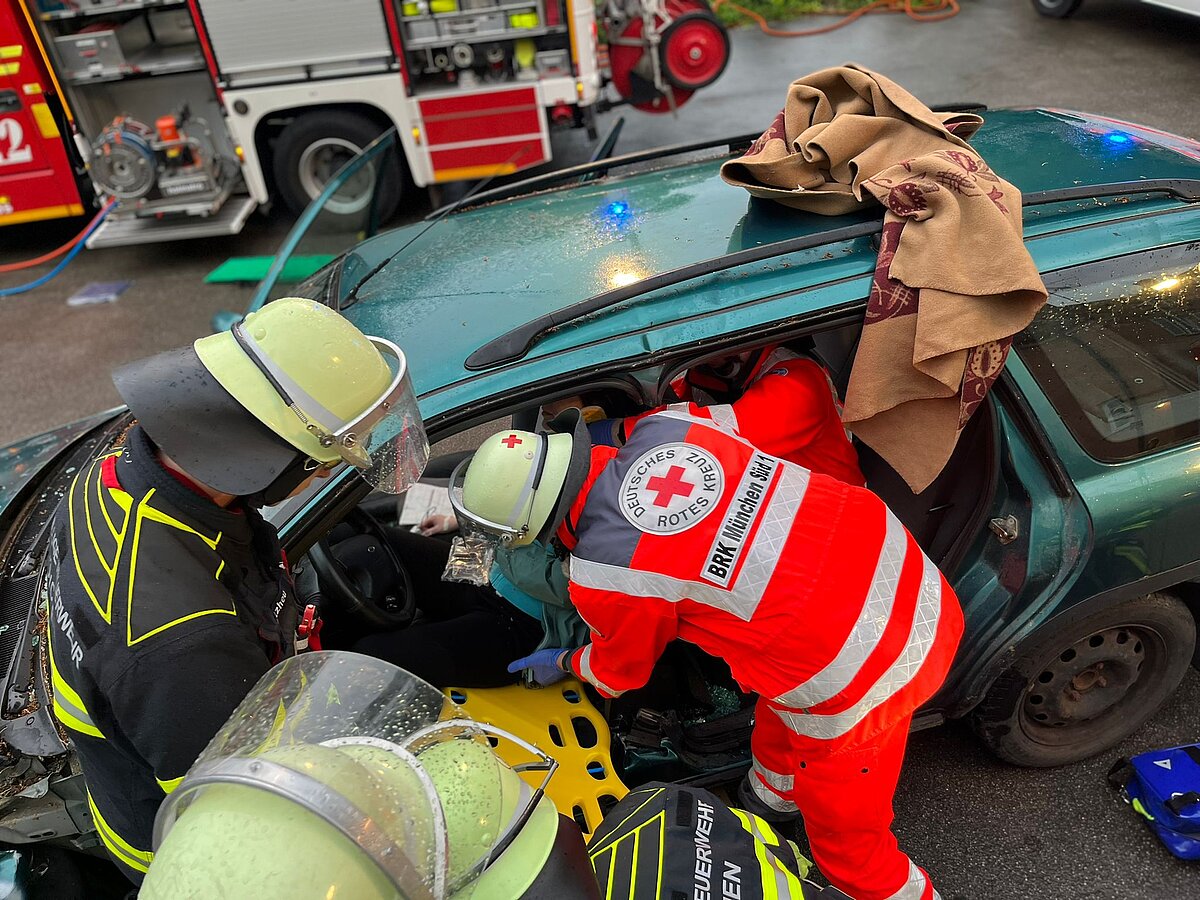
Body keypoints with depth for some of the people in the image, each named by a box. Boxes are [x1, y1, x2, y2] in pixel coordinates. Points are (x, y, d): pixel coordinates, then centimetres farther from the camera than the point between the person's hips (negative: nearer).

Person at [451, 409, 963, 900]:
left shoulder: (601, 578, -18)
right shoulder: (665, 426, -6)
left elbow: (619, 674, 5)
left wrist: (563, 665, 29)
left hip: (858, 679, -8)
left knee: (845, 839, 20)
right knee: (782, 714, 36)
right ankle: (773, 795, 64)